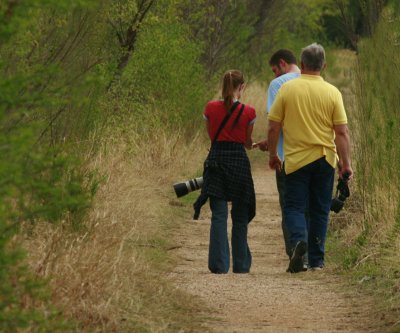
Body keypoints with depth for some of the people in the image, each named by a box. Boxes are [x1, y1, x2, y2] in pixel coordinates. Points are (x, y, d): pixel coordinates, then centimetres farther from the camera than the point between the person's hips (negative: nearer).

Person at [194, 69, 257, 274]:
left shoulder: (211, 108, 0)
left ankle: (219, 264, -11)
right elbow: (248, 142, 4)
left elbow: (211, 134, 10)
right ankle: (241, 264, 14)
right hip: (239, 160, -1)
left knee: (218, 215, 0)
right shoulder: (248, 112, -5)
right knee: (240, 216, 10)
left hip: (216, 159, 1)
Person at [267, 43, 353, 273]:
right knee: (320, 211, 11)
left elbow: (273, 127, -2)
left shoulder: (287, 89, -4)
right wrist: (346, 163, 0)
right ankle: (317, 260, 14)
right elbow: (342, 132, -6)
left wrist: (273, 155, 11)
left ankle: (298, 239, -24)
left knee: (294, 206, 5)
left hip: (296, 159, -1)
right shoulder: (332, 93, -4)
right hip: (325, 159, 1)